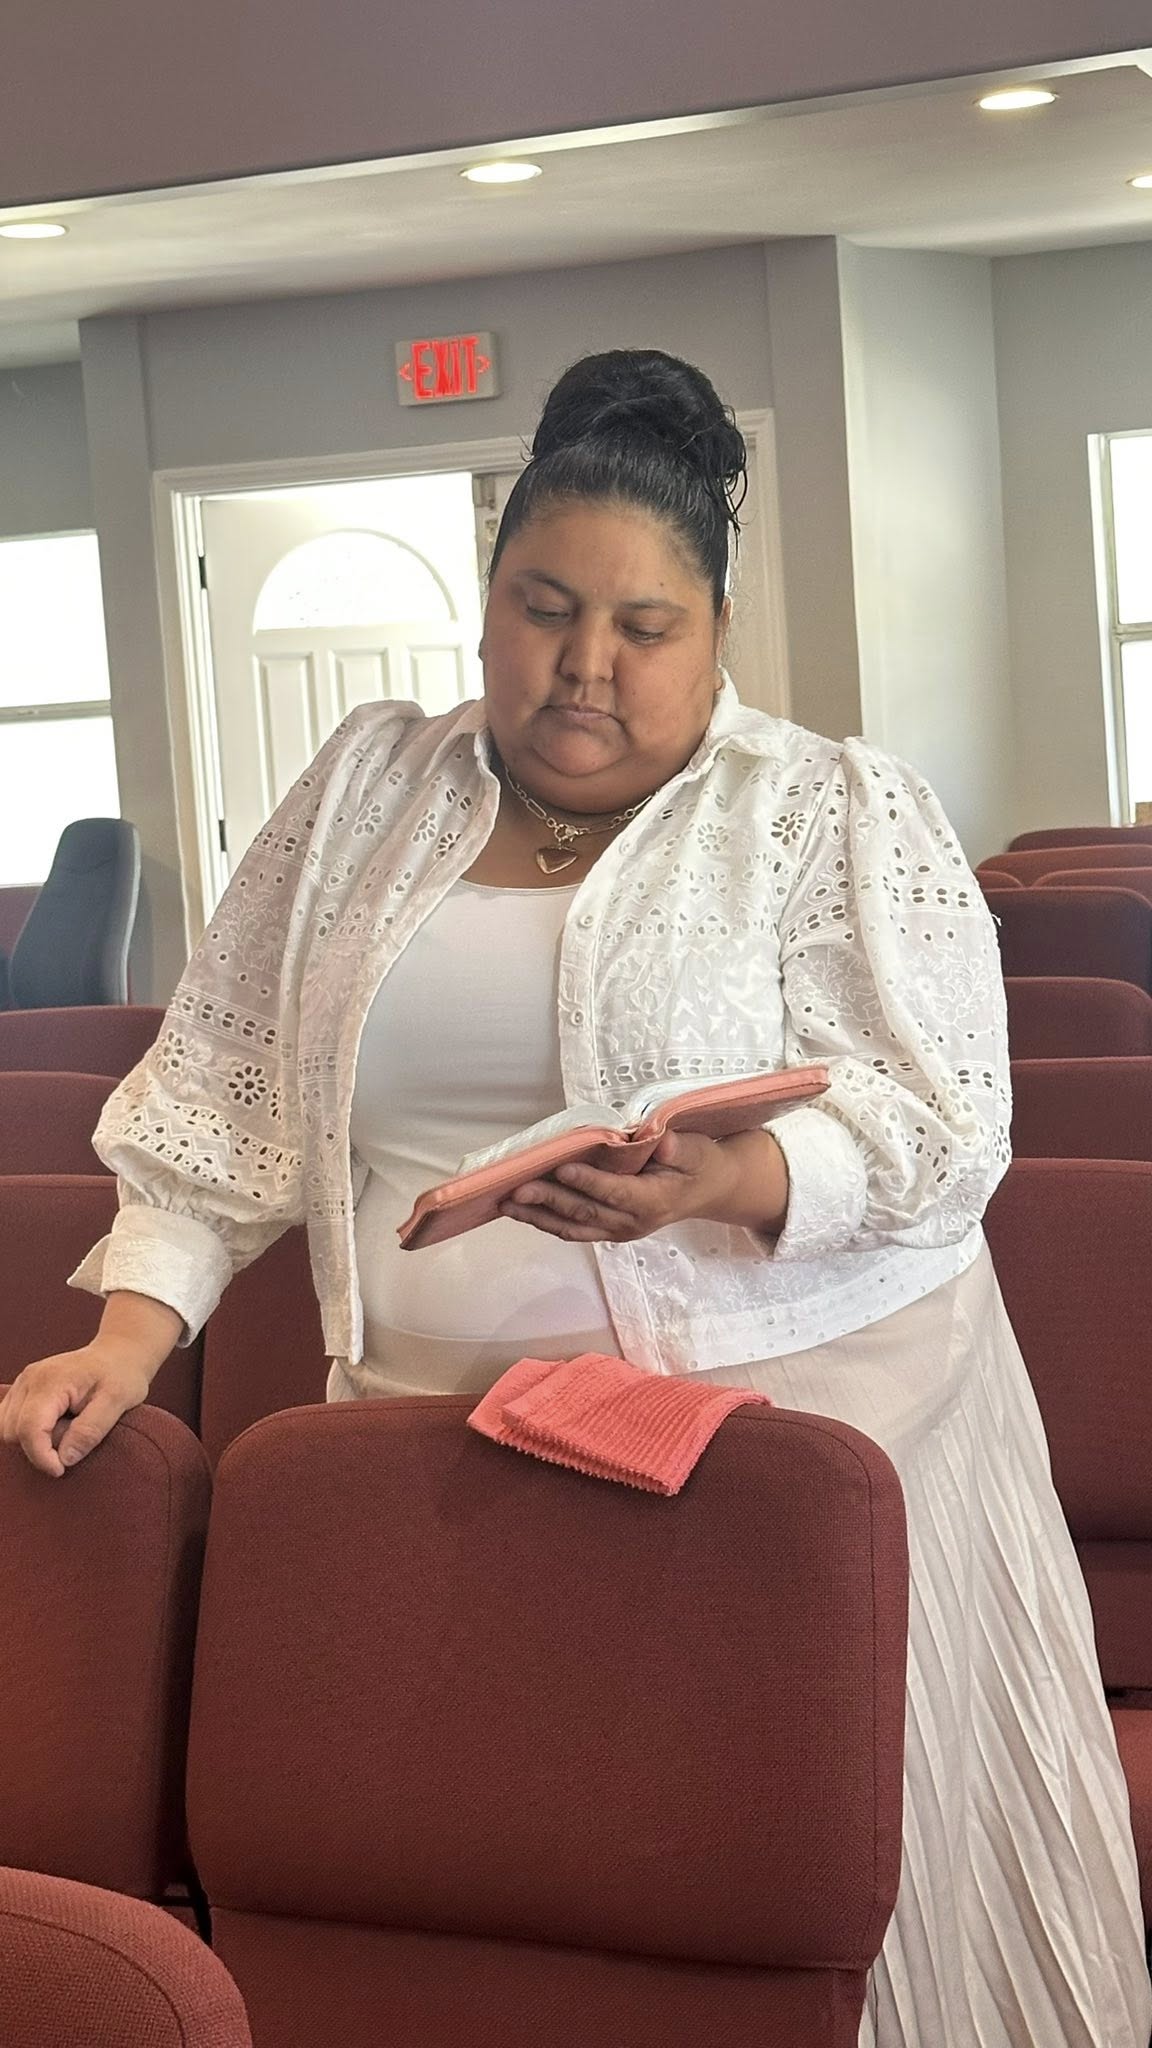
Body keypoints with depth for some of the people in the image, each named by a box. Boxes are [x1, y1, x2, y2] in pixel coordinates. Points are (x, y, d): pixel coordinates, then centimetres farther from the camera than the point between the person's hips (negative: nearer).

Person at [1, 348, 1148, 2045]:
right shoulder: (367, 795, 11)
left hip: (806, 1397, -2)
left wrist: (730, 1186, -27)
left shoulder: (841, 813, 1)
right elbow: (223, 1093, 11)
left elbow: (941, 1124, -9)